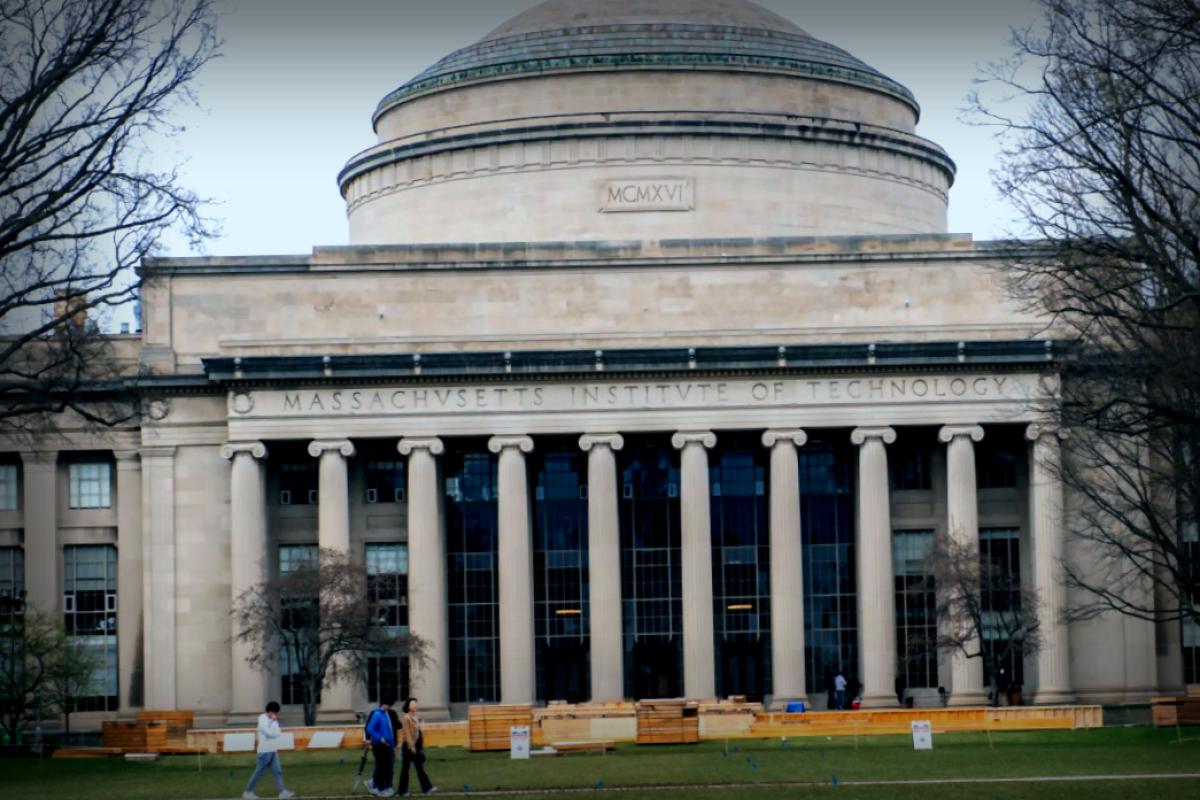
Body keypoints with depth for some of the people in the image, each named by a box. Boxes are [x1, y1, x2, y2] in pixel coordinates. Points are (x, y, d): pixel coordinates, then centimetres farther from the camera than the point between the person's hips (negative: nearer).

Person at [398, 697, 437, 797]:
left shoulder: (415, 718, 13)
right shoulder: (406, 718, -11)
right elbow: (407, 733, -17)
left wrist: (421, 746, 14)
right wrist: (412, 746, -21)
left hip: (416, 746, 8)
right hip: (408, 746, -8)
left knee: (420, 768, 2)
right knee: (405, 768, 2)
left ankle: (426, 788, -2)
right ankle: (403, 790, 9)